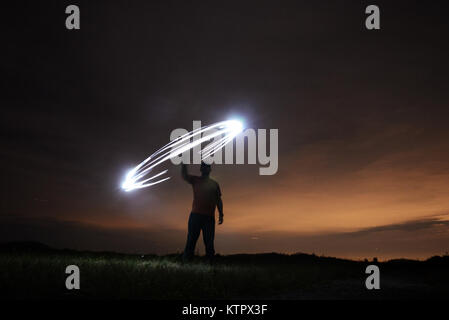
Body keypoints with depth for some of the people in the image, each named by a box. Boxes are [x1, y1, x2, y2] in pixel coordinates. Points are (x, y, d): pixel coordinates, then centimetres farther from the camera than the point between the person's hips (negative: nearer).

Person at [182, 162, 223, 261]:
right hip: (195, 215, -2)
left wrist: (221, 214, 6)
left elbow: (219, 200, 15)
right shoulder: (195, 180, 10)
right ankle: (186, 261, -5)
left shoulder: (214, 184, 16)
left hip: (209, 217, 2)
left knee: (209, 242, 1)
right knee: (191, 240, -4)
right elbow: (184, 175, -7)